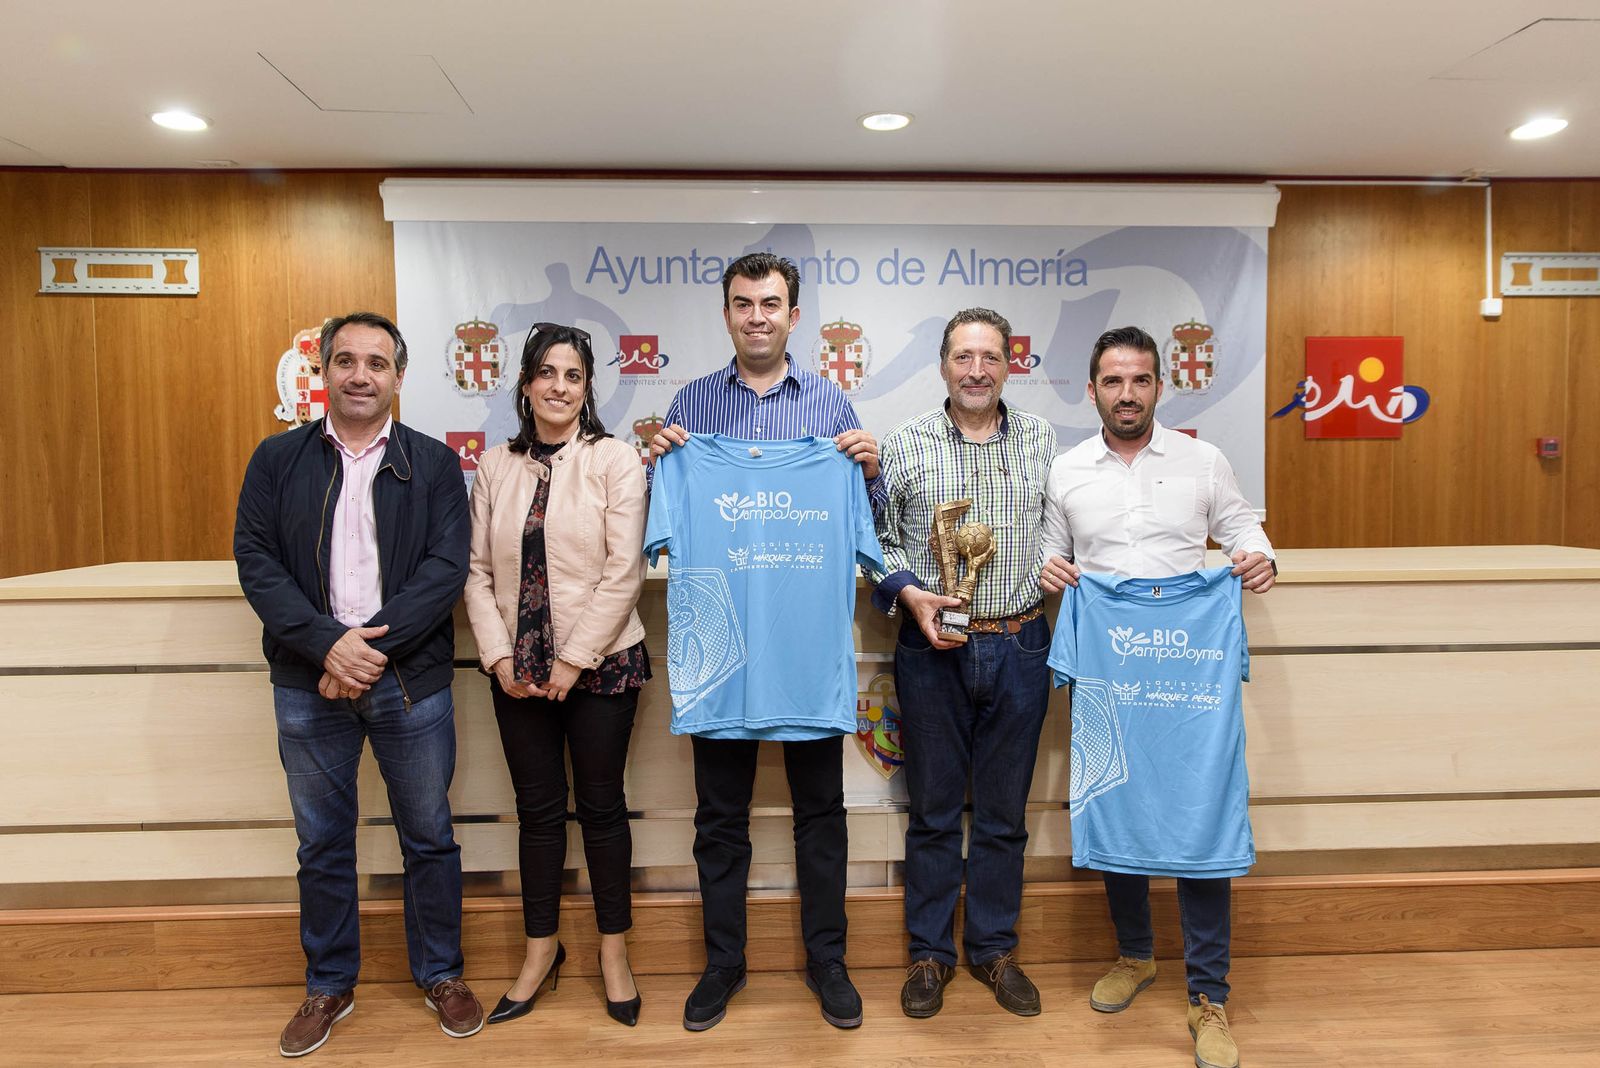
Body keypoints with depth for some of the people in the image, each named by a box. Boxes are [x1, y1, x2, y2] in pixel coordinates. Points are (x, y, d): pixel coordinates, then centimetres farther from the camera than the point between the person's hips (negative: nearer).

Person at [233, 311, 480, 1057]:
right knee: (322, 843, 14)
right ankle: (329, 986, 33)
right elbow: (256, 560, -3)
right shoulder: (277, 459, 5)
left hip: (411, 682, -1)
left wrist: (373, 646, -18)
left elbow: (447, 567, -8)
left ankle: (441, 974, 30)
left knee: (428, 836, 10)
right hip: (308, 685, 1)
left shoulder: (435, 464, 0)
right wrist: (327, 644, -16)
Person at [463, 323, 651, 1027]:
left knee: (601, 804, 8)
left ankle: (613, 951, 25)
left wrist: (575, 661, -13)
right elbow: (477, 572, 4)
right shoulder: (495, 467, 6)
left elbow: (623, 573, -11)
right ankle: (541, 950, 30)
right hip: (517, 671, 3)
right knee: (538, 808, 13)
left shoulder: (615, 462, -6)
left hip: (600, 664, -3)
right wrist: (499, 657, -6)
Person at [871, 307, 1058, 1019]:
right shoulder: (905, 443, 1)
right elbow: (879, 537, 3)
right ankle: (930, 952, 27)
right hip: (933, 648, -1)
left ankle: (993, 947, 31)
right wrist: (908, 594, -12)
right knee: (933, 810, 10)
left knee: (1004, 812, 13)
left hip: (1019, 647, 2)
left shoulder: (1042, 440, 6)